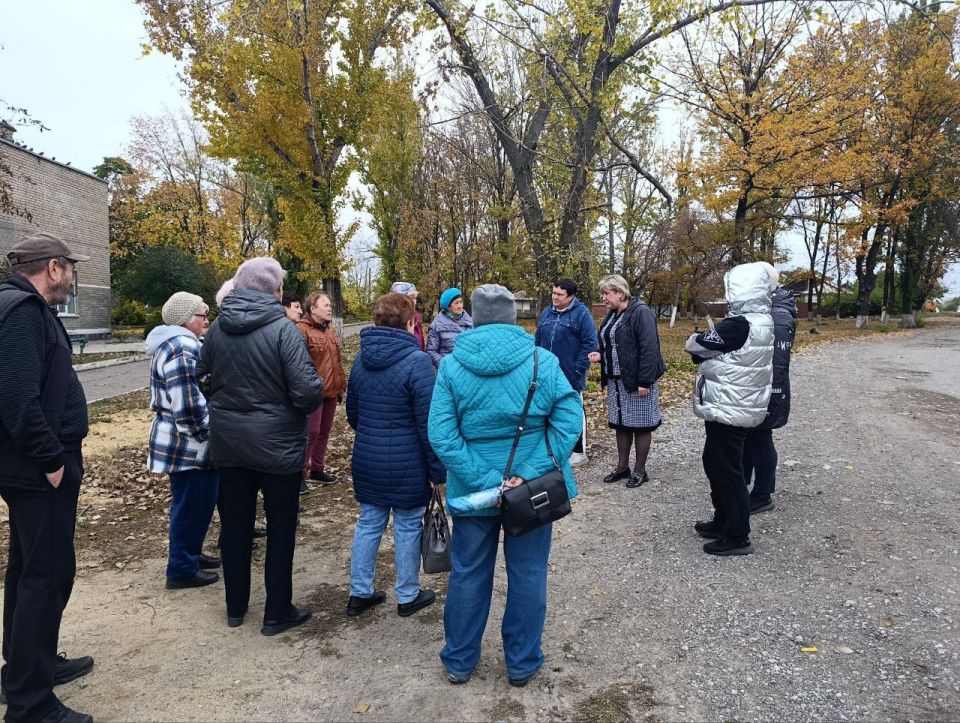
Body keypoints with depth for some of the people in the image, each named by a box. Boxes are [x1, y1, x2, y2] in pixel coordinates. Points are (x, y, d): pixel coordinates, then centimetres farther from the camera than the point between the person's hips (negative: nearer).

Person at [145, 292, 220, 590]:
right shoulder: (182, 349, -21)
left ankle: (190, 555, 35)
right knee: (192, 505, 1)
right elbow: (188, 406, -27)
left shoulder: (175, 344, 15)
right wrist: (206, 435, -15)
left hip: (185, 443, 11)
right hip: (189, 444, -11)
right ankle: (182, 569, 13)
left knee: (192, 503, 21)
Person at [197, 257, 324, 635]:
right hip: (277, 446, -5)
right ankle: (277, 613, 20)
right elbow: (308, 391, -24)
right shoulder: (282, 328, -18)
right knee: (281, 528, 10)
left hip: (228, 443, 5)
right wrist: (316, 393, -2)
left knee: (234, 524, 17)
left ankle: (235, 606, 32)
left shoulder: (217, 328, -1)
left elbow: (202, 376, 9)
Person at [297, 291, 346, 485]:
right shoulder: (302, 330, -13)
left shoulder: (330, 329, 14)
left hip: (331, 390, 8)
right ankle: (300, 473, 8)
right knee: (311, 433, -4)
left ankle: (316, 469, 27)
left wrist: (341, 385, 19)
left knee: (324, 431, 15)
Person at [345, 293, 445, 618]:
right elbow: (428, 423, -18)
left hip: (366, 460, 6)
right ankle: (408, 596, 25)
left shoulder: (361, 358, 3)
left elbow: (352, 412, 13)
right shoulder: (417, 361, -18)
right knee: (408, 527, 10)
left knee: (368, 523, 17)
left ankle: (359, 593, 27)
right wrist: (438, 469, -11)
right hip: (407, 464, -6)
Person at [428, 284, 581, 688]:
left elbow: (441, 434, -14)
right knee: (527, 575, 15)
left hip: (472, 488, 1)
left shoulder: (452, 366, -8)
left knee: (468, 575, 17)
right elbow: (568, 420, -16)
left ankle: (459, 662, 33)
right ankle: (522, 664, 31)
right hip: (534, 488, 0)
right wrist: (530, 473, -18)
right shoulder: (542, 361, -9)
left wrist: (485, 482, -16)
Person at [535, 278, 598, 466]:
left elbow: (589, 343, -12)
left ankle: (579, 451, 16)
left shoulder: (581, 314, -9)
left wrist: (579, 368, -16)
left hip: (570, 375, -6)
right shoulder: (547, 313, 10)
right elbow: (538, 340, 16)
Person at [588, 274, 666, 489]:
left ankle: (640, 471, 15)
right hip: (616, 381, 8)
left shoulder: (641, 312, -14)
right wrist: (600, 355, 2)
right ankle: (622, 467, 26)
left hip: (636, 381, -8)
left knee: (640, 424, 3)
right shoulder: (612, 315, 12)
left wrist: (645, 382, -22)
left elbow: (649, 349, -19)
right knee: (620, 424, 14)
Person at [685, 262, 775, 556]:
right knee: (715, 464, 21)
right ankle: (723, 521, 34)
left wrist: (698, 337, 6)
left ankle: (737, 537, 12)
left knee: (727, 472, 1)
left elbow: (694, 345, -13)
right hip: (737, 408, 10)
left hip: (728, 410, -10)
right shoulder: (762, 323, 8)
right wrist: (710, 342, 0)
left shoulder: (739, 325, -23)